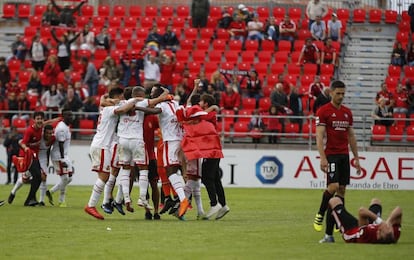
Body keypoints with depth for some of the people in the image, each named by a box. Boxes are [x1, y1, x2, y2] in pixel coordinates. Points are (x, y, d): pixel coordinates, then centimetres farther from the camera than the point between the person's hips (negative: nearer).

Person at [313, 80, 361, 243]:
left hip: (344, 155, 6)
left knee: (342, 190, 2)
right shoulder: (323, 111, -5)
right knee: (333, 186, -20)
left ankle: (329, 232, 4)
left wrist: (356, 158, 16)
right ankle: (320, 216, 1)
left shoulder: (347, 112, 13)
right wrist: (322, 158, -19)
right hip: (331, 154, -6)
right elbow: (319, 136, -10)